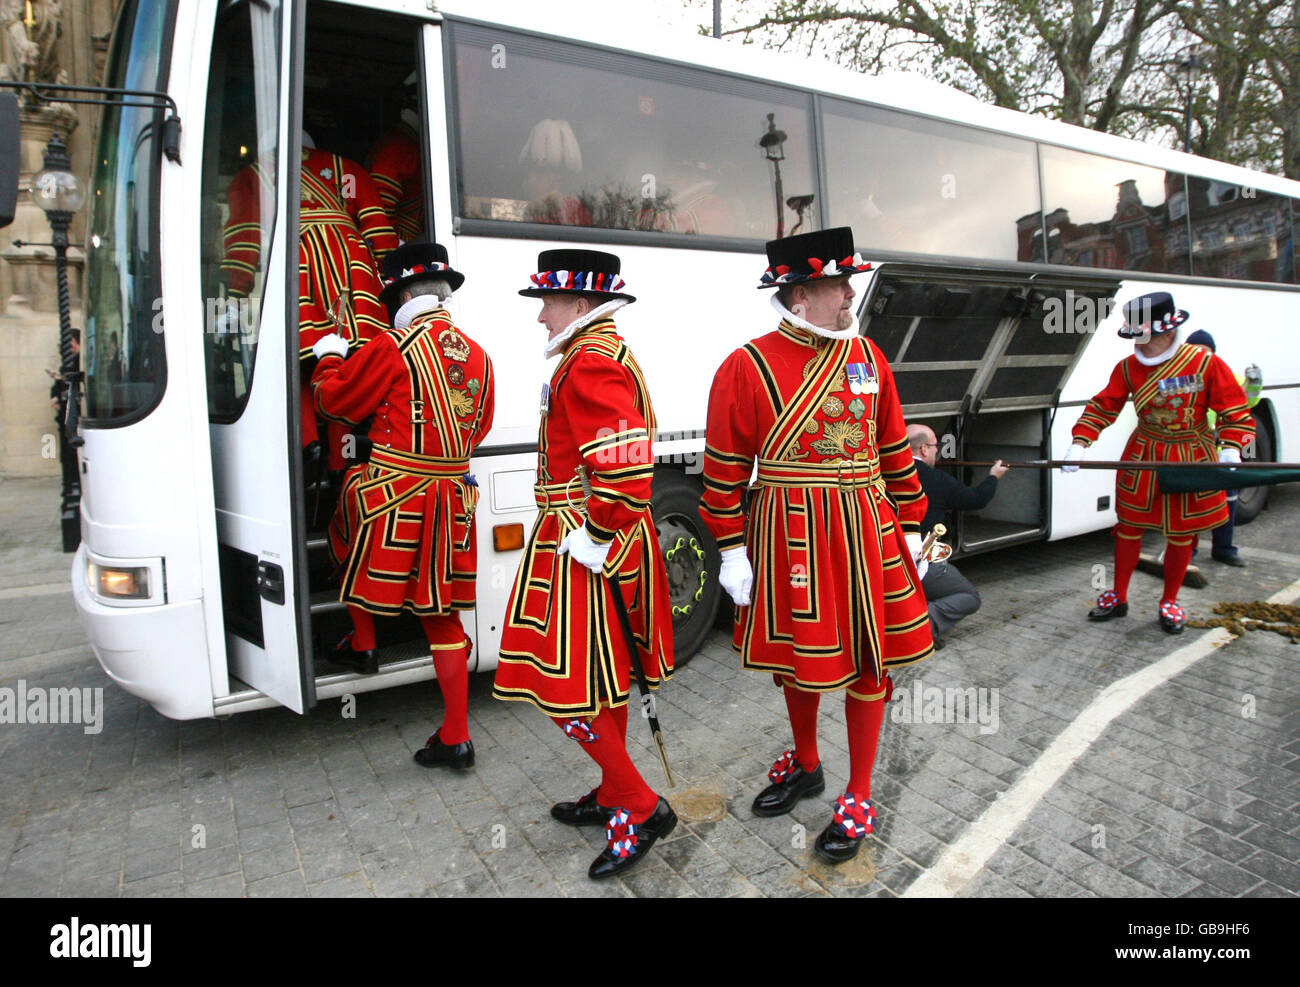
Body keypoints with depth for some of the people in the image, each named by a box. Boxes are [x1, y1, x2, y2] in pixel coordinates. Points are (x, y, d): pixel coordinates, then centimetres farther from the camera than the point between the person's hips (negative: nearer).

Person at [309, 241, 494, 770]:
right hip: (452, 496, 6)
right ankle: (456, 736, 15)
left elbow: (336, 399, 0)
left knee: (345, 531, 28)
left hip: (393, 489, -5)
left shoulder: (396, 345, -9)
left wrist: (328, 356, 18)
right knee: (442, 613, 10)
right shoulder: (477, 355, 9)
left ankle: (362, 643, 39)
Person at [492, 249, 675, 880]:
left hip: (585, 549, -11)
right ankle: (613, 796, 34)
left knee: (566, 681, -3)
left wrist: (593, 537, -21)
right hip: (614, 544, 11)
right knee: (600, 676, 19)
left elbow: (624, 466, -30)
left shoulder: (589, 364, -18)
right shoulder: (607, 354, 17)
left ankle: (641, 810, 8)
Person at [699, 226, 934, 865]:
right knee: (797, 653, 15)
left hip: (866, 531, 3)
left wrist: (909, 525, 11)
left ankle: (858, 796, 28)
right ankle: (805, 766, 41)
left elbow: (895, 450, 11)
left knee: (867, 658, 9)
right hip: (788, 534, -2)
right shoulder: (746, 368, -8)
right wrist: (732, 551, -6)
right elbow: (724, 469, -6)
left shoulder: (867, 357, 5)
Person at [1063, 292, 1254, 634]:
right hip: (1143, 457, 2)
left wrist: (1230, 449, -21)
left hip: (1192, 460, -2)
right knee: (1129, 528, 7)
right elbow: (1103, 407, -3)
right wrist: (1079, 443, -15)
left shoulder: (1205, 362, -11)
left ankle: (1169, 602, 26)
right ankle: (1118, 597, 23)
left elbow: (1234, 410, -7)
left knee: (1181, 534, 8)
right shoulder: (1128, 367, -5)